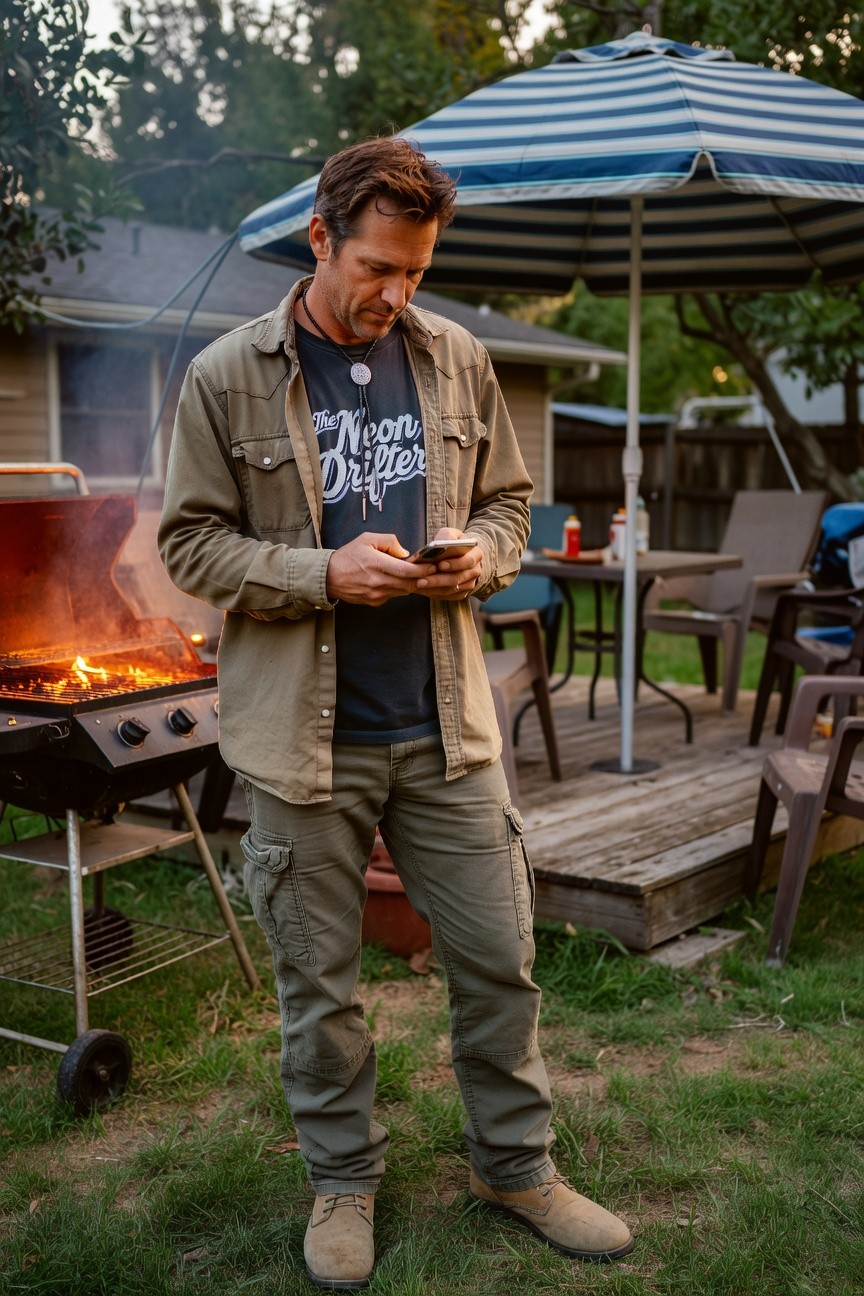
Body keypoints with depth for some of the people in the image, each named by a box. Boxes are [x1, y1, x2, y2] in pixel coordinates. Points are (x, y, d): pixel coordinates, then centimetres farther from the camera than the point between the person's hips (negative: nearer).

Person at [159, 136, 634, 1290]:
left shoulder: (457, 361, 5)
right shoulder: (227, 377, -5)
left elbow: (507, 499, 14)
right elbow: (192, 542, -4)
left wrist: (480, 557, -8)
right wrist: (325, 573, -17)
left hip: (446, 724, 3)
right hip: (305, 736, -2)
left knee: (500, 958, 10)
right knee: (318, 981, 11)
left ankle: (517, 1165, 33)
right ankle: (343, 1183, 33)